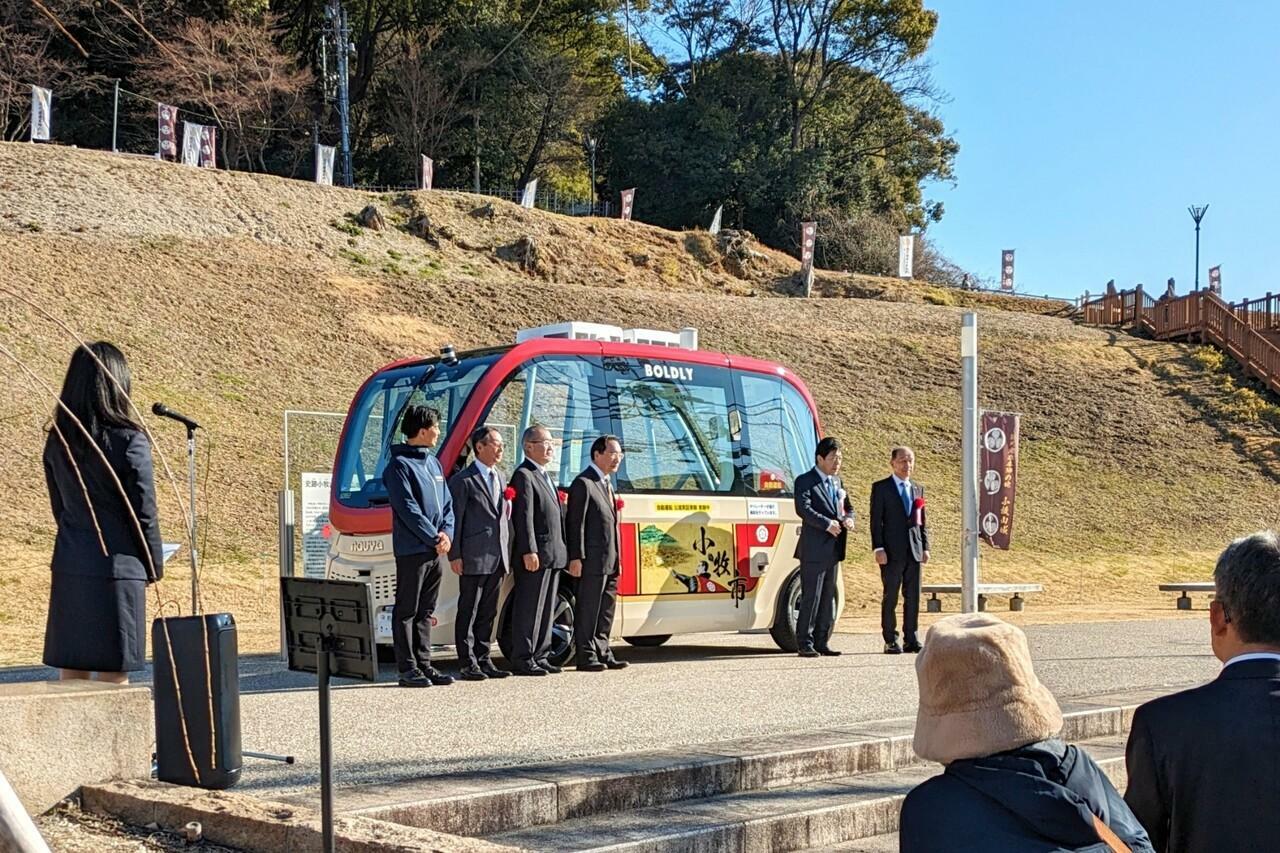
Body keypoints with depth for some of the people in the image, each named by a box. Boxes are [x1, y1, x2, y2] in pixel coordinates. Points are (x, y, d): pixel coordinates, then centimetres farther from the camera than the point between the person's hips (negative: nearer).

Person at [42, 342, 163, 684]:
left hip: (69, 566, 5)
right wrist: (154, 566, 4)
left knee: (71, 669, 11)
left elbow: (59, 507, 11)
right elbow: (144, 514, -10)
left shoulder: (58, 440, 3)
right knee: (114, 673, 3)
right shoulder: (129, 441, -14)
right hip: (117, 567, -5)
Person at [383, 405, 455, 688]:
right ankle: (408, 668, 1)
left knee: (425, 612, 12)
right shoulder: (400, 465, -10)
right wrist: (435, 539, -13)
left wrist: (447, 533, -1)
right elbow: (408, 509, -16)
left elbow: (447, 503, 16)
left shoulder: (433, 462, 16)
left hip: (436, 551, 8)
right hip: (412, 550, -8)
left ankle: (424, 664, 17)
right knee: (407, 611, -2)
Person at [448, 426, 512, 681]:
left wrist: (507, 555, 13)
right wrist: (454, 556, -14)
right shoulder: (463, 480, -6)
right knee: (468, 612, -1)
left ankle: (483, 660, 18)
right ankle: (467, 664, 3)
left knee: (488, 612, 12)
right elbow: (455, 520, -8)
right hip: (473, 559, -7)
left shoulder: (500, 478, 17)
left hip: (497, 559, 7)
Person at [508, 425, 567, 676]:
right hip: (535, 556, -10)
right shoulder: (524, 475, -10)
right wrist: (529, 551, -24)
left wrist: (562, 551, 17)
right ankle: (522, 660, -2)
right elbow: (524, 517, -18)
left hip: (552, 555, 10)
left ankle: (540, 656, 19)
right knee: (529, 608, -5)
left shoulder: (544, 476, 21)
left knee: (546, 609, 13)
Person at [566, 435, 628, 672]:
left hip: (610, 562, 9)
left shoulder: (607, 484, 19)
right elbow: (576, 523, -14)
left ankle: (603, 653, 20)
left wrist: (618, 559, 18)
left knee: (606, 611, 13)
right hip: (592, 561, -9)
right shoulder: (583, 483, -9)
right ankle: (586, 656, 1)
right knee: (588, 609, -3)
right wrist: (576, 558, -20)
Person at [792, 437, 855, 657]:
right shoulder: (805, 481, -6)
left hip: (833, 550, 8)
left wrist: (848, 519, 0)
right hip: (813, 550, -7)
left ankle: (822, 642, 17)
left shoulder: (837, 482, 17)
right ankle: (804, 643, 1)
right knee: (811, 597, -5)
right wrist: (827, 524, -25)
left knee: (829, 598, 10)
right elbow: (803, 509, -20)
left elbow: (848, 508, 23)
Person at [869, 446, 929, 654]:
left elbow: (923, 521, 17)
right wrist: (878, 548, -12)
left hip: (914, 550, 5)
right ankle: (890, 641, 5)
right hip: (892, 551, -5)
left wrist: (925, 547, 9)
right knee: (890, 597, 0)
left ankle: (911, 639, 12)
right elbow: (875, 521, -5)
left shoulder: (918, 489, 15)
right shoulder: (881, 488, 0)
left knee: (913, 597, 5)